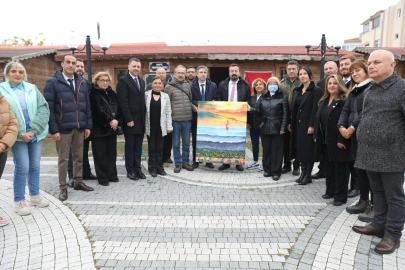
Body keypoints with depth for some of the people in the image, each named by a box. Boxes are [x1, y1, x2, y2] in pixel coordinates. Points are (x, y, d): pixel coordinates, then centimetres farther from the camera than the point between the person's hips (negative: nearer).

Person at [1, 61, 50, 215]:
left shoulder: (31, 89, 8)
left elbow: (44, 109, 0)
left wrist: (34, 130, -11)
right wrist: (21, 134, -13)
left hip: (36, 133, 3)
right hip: (18, 135, -3)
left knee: (35, 166, 11)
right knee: (22, 167, -4)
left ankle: (34, 196, 27)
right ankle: (19, 202, 12)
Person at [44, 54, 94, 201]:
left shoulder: (82, 82, 11)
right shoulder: (52, 82, -4)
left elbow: (87, 105, 11)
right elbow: (49, 107, -9)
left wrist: (88, 126, 6)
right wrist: (54, 129, -14)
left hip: (79, 128, 5)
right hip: (63, 128, -4)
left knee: (79, 157, 14)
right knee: (63, 159, 5)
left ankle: (78, 182, 29)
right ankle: (63, 188, 16)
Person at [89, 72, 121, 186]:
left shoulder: (112, 94, 14)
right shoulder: (93, 94, -5)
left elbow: (118, 108, 8)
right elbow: (97, 112, -15)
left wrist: (116, 120, -9)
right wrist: (109, 122, -15)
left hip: (112, 128, 6)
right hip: (99, 128, -6)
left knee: (112, 152, 11)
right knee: (100, 154, 1)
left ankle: (112, 175, 22)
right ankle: (102, 178, 9)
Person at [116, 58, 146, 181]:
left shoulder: (142, 81, 16)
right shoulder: (123, 81, -6)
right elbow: (123, 102, -12)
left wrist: (144, 117, 8)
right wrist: (129, 119, -16)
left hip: (141, 120, 6)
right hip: (130, 121, -6)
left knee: (138, 147, 11)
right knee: (130, 147, 4)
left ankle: (137, 169, 20)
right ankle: (130, 171, 14)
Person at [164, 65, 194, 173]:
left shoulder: (187, 85, 10)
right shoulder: (169, 86, -3)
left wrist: (194, 107, 0)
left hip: (187, 120, 4)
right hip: (175, 120, -4)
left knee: (186, 143, 12)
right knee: (176, 144, 6)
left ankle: (185, 162, 25)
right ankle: (177, 164, 19)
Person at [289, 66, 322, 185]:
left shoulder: (316, 90, -7)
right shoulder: (298, 90, 13)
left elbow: (315, 109, -14)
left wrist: (312, 125, -19)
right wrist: (291, 123, 10)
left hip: (308, 124, -6)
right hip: (298, 123, 7)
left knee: (308, 149, -1)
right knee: (300, 148, 9)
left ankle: (308, 175, 9)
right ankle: (303, 173, 19)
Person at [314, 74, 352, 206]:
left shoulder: (344, 100, -10)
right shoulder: (323, 100, 15)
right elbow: (318, 119, 15)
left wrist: (342, 140, -21)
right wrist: (316, 136, 9)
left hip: (338, 141, -7)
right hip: (325, 140, 7)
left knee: (340, 168, 1)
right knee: (329, 167, 15)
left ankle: (340, 196, 9)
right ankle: (330, 190, 28)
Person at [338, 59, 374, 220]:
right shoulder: (354, 91, 19)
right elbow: (346, 110, 14)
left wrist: (353, 126, -15)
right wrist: (341, 126, -3)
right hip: (354, 134, 8)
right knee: (360, 168, 13)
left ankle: (375, 206, 4)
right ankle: (363, 201, 23)